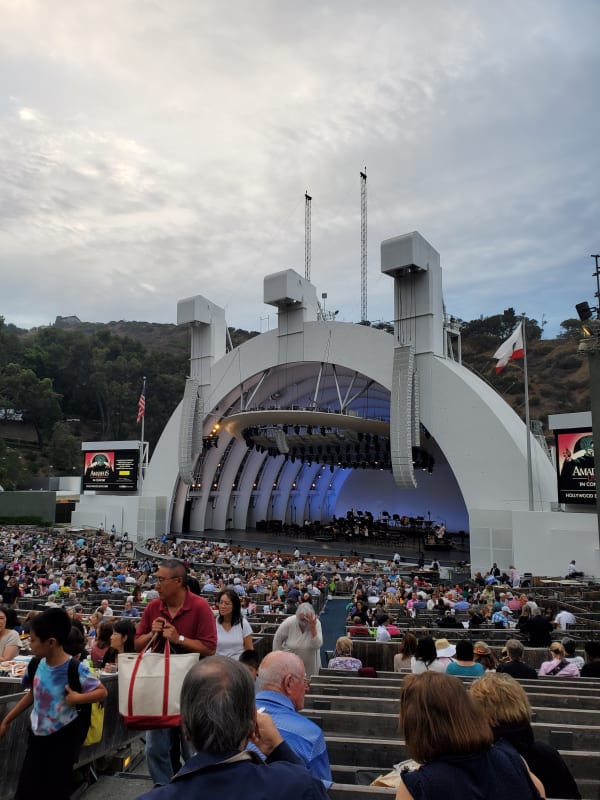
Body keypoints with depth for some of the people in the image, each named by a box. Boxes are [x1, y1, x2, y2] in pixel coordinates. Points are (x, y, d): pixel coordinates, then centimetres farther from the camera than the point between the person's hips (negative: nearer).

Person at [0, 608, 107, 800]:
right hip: (38, 734, 6)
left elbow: (102, 692, -15)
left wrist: (79, 698, -31)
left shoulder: (76, 670, -24)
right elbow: (33, 694, 11)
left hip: (63, 738, -5)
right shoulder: (40, 664, -6)